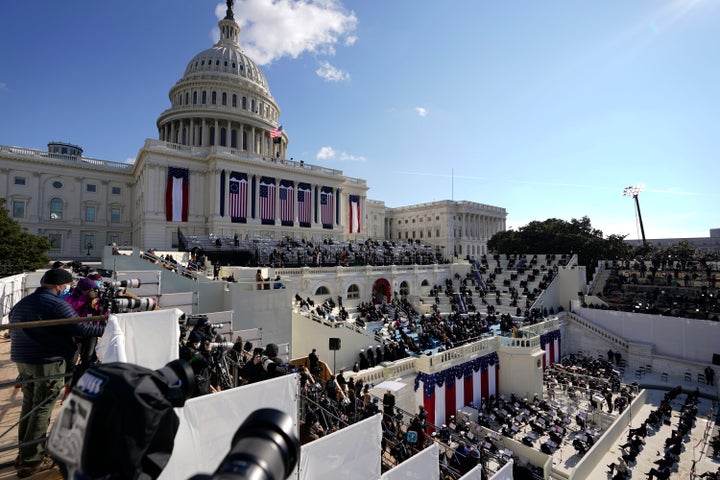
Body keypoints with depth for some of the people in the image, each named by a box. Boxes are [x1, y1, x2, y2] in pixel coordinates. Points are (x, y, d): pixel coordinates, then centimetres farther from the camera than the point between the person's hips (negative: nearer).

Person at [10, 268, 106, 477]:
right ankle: (32, 462, 8)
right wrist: (105, 328, -7)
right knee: (41, 411, 1)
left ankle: (24, 453, 29)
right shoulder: (57, 304, -17)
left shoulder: (21, 303, 13)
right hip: (48, 363, -9)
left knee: (29, 406, 18)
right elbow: (80, 328, -19)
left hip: (23, 361, 9)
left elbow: (15, 328, 22)